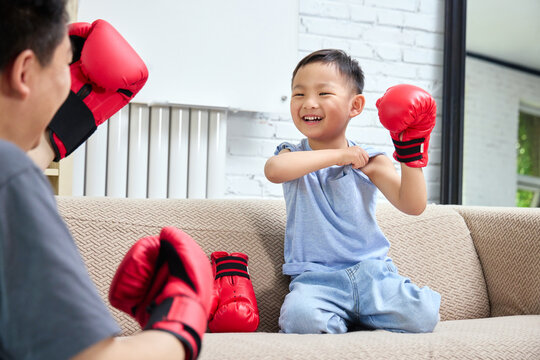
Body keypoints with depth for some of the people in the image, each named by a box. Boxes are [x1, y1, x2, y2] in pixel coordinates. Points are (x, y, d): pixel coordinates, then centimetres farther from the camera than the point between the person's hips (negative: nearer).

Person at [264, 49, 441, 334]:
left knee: (423, 315, -24)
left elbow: (413, 205, -5)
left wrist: (410, 151, -14)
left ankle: (346, 326, -2)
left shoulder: (370, 161, 5)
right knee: (301, 316, -35)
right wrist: (337, 155, -20)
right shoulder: (294, 155, 5)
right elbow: (273, 169, -22)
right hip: (315, 278, -2)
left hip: (372, 271, 2)